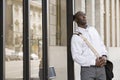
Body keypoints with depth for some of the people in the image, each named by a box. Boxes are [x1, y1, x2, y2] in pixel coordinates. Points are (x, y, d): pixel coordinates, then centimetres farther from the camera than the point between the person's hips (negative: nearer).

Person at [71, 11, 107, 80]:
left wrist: (104, 56, -4)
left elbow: (101, 45, 17)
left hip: (101, 68, 5)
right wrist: (94, 62, -18)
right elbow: (76, 56, -11)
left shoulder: (93, 29, 14)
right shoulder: (76, 36, -4)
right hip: (87, 69, -5)